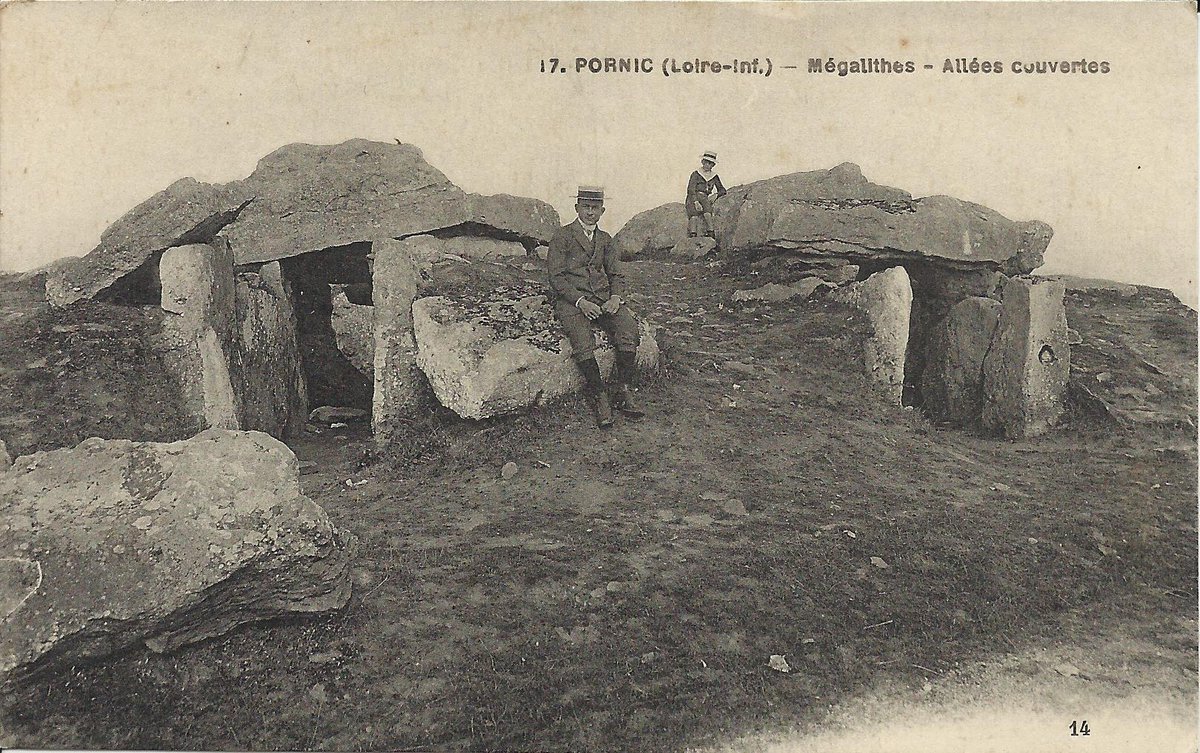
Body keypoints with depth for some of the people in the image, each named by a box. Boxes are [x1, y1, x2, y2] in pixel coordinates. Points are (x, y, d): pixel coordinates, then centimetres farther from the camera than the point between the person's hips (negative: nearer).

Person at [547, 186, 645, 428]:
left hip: (604, 297, 4)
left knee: (628, 328, -24)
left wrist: (616, 297, -5)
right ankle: (599, 396, -18)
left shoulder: (605, 239, 21)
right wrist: (580, 301, -16)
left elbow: (617, 274, 18)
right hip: (571, 299, -4)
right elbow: (556, 276, -4)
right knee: (583, 343, -31)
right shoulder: (562, 236, 5)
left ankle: (623, 392, -17)